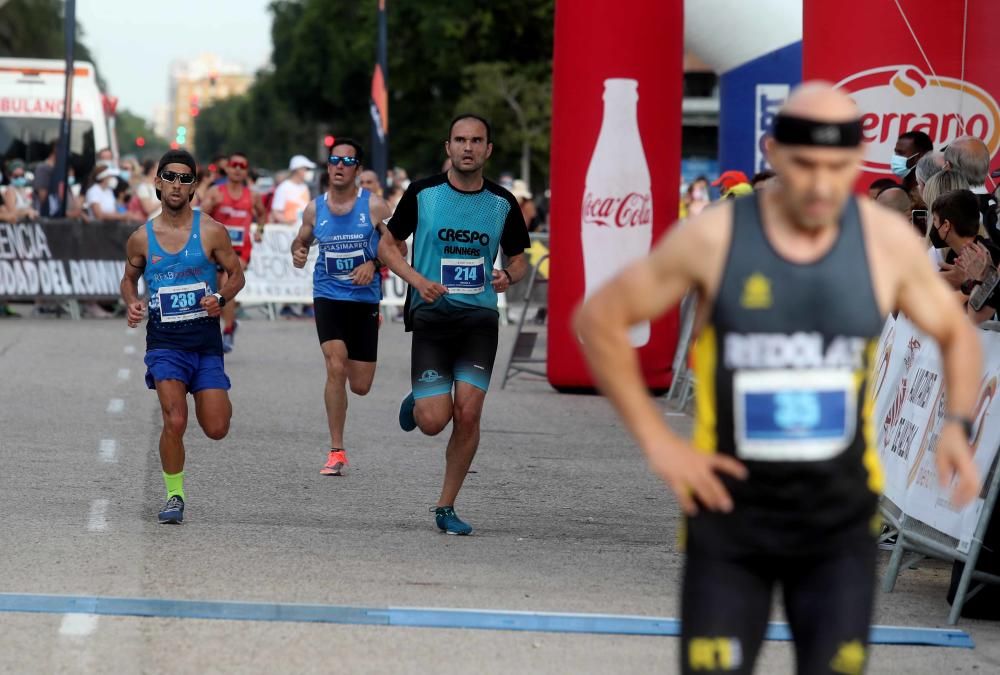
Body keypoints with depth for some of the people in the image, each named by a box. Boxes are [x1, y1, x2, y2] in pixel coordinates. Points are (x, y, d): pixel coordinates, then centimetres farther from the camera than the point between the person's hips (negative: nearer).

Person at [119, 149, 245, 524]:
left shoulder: (212, 232, -3)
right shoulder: (141, 238, 1)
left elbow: (236, 274, 6)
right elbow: (129, 278, 16)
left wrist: (221, 299, -14)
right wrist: (131, 303, -5)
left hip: (206, 340, 0)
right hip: (165, 341, 0)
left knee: (216, 429, 1)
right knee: (175, 421, -18)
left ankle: (217, 399, 39)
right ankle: (174, 496, 0)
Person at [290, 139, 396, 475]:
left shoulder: (374, 206, -5)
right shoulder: (315, 208, 1)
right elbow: (302, 239, 17)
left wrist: (373, 264, -18)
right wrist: (298, 252, -6)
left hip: (365, 299, 0)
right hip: (328, 296, 0)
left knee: (360, 386, 4)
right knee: (335, 368, -19)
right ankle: (336, 451, -11)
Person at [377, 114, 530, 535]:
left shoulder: (503, 203, 4)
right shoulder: (422, 193, -1)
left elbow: (519, 259, 15)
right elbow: (387, 245, 7)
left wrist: (508, 276, -9)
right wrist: (417, 280, -10)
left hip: (479, 316, 1)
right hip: (431, 315, -1)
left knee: (467, 413, -12)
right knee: (433, 421, -11)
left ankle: (446, 508, 4)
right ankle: (417, 402, 29)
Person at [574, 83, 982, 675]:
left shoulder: (888, 242, -5)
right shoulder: (713, 237, -10)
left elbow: (958, 334, 11)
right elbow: (598, 320, 0)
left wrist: (958, 424, -8)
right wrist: (657, 441, -6)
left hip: (841, 524, 1)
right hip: (731, 515, -1)